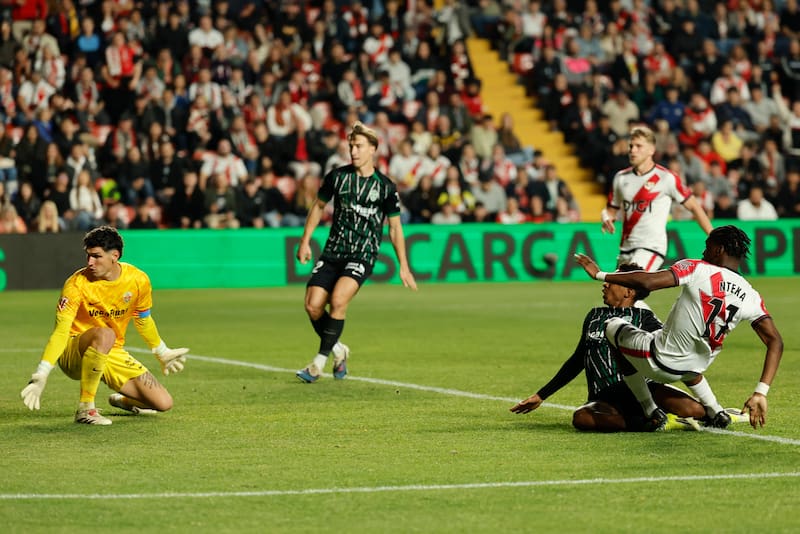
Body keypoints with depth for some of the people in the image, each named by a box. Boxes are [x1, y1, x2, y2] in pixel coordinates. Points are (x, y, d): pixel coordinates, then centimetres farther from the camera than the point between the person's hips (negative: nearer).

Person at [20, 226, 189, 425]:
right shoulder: (77, 284, -20)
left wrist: (162, 353, 25)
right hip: (72, 354, -5)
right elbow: (60, 333, -25)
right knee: (104, 334, -41)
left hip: (112, 355, 5)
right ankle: (85, 409, -30)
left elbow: (143, 321, 14)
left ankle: (121, 400, 27)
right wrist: (40, 377, -34)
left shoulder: (138, 280, -6)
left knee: (163, 403, -8)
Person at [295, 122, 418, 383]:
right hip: (333, 251, 4)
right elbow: (319, 206, 18)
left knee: (338, 299, -27)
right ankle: (338, 350, 17)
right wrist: (305, 241, 14)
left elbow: (395, 227, 5)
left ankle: (320, 361, -17)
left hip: (362, 256, -3)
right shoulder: (337, 176, 3)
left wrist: (403, 266, 3)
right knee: (313, 306, -10)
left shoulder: (384, 186, -3)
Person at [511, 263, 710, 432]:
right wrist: (541, 395, 31)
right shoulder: (594, 316, 24)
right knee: (580, 418, -38)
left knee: (694, 410, -34)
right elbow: (577, 361, 31)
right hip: (606, 399, 3)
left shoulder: (644, 317, 14)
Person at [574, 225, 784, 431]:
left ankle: (651, 412, 16)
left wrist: (600, 274, -15)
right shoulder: (751, 298, -3)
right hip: (693, 368, 6)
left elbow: (647, 282, -26)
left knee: (613, 326, 22)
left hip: (657, 364, -6)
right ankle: (716, 413, 26)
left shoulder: (698, 270, -15)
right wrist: (760, 394, -13)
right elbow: (775, 342, -11)